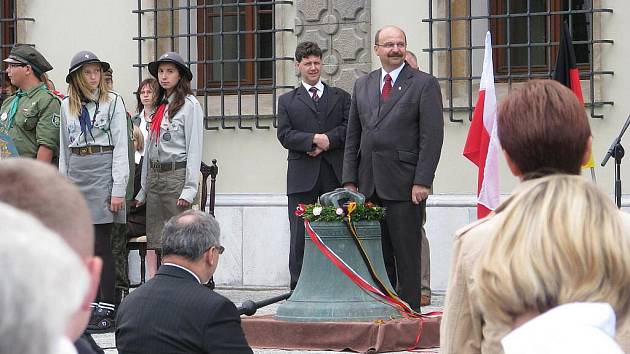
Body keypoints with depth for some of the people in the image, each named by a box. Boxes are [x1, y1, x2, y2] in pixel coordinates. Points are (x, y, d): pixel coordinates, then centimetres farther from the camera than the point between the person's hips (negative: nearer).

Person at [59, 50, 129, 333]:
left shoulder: (112, 102, -1)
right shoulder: (67, 106, 12)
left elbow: (121, 147, -4)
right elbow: (65, 149, 16)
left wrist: (118, 189, -11)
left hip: (103, 172, -5)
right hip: (76, 176, 5)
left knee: (101, 245, -8)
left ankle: (108, 309, -5)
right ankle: (91, 304, 11)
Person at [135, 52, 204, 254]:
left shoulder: (189, 105, -4)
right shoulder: (159, 106, 17)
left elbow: (194, 148, -9)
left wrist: (189, 188, -15)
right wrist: (143, 189, 15)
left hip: (176, 174, -7)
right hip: (155, 175, 7)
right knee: (155, 240, 5)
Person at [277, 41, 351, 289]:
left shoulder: (341, 97, 16)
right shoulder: (287, 101, 14)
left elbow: (349, 128, 2)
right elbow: (285, 135, 1)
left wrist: (328, 140, -13)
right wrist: (315, 139, -13)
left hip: (335, 175, 1)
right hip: (303, 175, -1)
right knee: (300, 235, -3)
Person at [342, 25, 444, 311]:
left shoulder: (424, 84, -1)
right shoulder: (362, 85, 15)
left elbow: (432, 137, -7)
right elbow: (353, 136, 16)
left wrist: (422, 182, -13)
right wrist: (350, 180, 7)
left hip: (404, 186, -5)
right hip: (369, 185, 5)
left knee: (407, 255, -1)